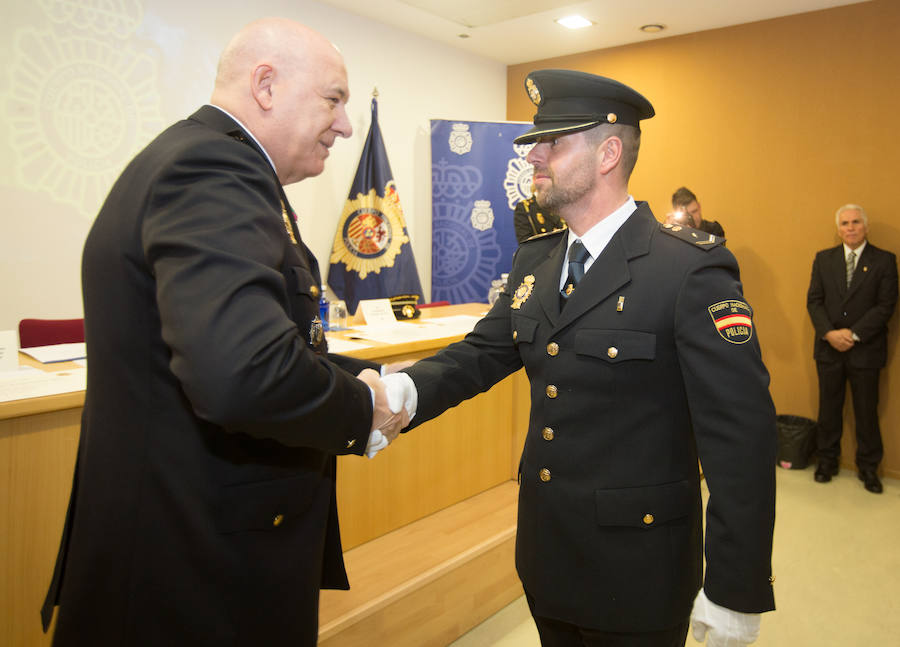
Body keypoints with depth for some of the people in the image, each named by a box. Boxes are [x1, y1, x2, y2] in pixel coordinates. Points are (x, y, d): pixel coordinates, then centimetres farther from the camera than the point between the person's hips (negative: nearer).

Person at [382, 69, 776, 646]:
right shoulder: (535, 261, 3)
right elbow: (481, 354, 4)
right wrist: (406, 390, -17)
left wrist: (736, 594, -16)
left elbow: (740, 437, -19)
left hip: (636, 571, -6)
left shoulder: (692, 272, -19)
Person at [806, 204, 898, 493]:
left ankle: (868, 467, 22)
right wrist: (829, 333, -11)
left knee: (867, 411, 8)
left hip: (865, 349, -2)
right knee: (829, 407, 11)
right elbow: (814, 300, 3)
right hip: (829, 347, 2)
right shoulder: (823, 258, 6)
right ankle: (827, 461, 24)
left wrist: (853, 334, -15)